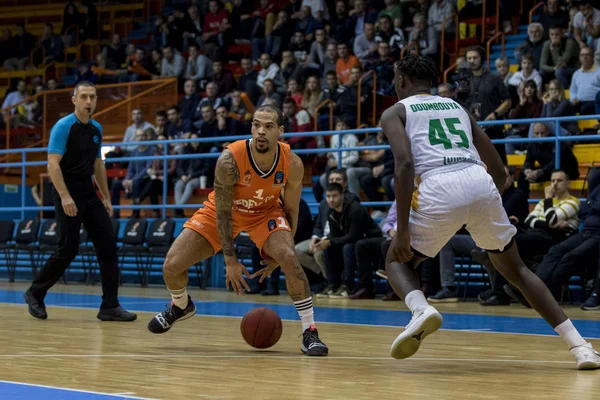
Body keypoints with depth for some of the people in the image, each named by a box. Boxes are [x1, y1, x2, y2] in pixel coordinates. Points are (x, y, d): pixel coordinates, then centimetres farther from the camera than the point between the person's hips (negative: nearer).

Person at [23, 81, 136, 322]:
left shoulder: (96, 129, 11)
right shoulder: (63, 127, -11)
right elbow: (53, 164, -18)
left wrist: (106, 197, 17)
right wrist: (65, 197, -27)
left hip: (89, 194, 7)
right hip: (67, 194, -7)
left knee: (108, 244, -3)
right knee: (68, 249, -7)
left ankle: (109, 306, -1)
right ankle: (35, 294, 13)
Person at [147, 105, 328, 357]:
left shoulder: (293, 165, -25)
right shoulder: (230, 160, -33)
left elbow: (290, 211, -8)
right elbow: (222, 212, -22)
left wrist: (277, 257, -7)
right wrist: (230, 260, -21)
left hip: (265, 212, 0)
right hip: (223, 210, 0)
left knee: (289, 258, -28)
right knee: (172, 265, -8)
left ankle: (309, 332, -16)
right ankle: (181, 306, 28)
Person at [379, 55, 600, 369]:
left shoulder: (395, 113, 17)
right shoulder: (457, 107, 31)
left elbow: (405, 165, -4)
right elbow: (499, 171, 27)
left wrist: (403, 230, -6)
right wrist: (481, 211, 43)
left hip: (439, 189, -4)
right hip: (482, 185, 4)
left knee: (397, 260, 21)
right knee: (515, 269, 21)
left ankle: (421, 309, -13)